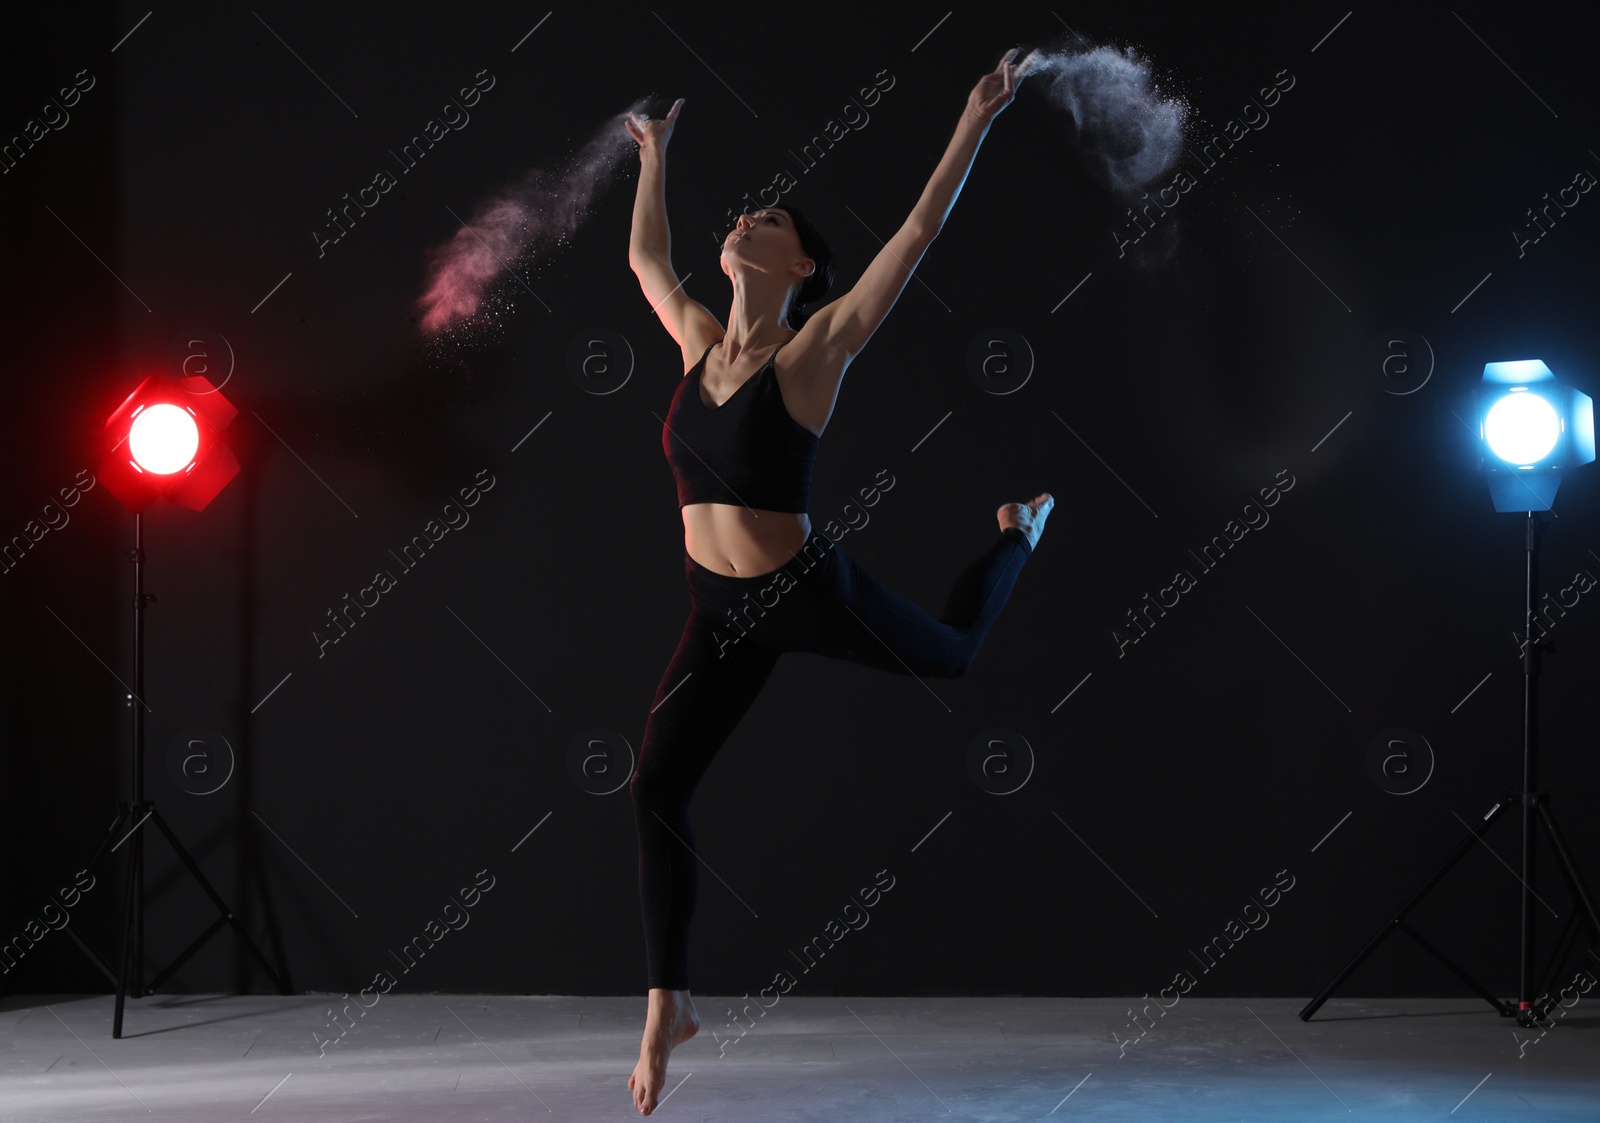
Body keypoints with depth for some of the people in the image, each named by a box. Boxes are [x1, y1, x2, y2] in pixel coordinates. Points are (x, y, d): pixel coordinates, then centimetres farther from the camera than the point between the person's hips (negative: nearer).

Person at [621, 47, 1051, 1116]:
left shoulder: (818, 346, -15)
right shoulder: (700, 339, -1)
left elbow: (920, 230, -17)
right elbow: (646, 258, 18)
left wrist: (976, 122, -18)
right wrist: (655, 157, 26)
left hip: (810, 591, -4)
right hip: (720, 608, 4)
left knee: (950, 652, 25)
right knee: (658, 784, -7)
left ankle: (1019, 534, 56)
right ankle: (671, 1002, 5)